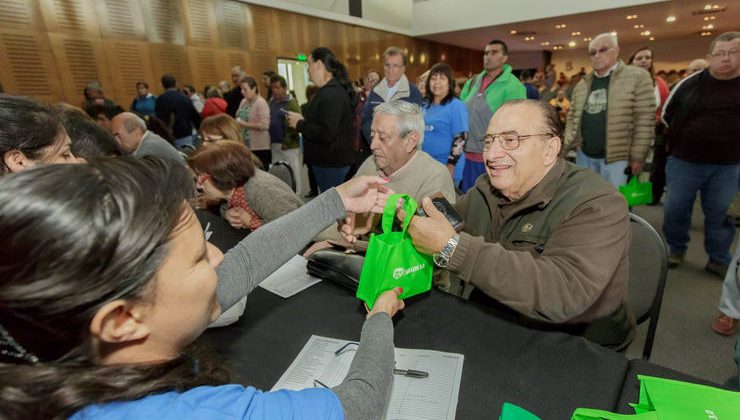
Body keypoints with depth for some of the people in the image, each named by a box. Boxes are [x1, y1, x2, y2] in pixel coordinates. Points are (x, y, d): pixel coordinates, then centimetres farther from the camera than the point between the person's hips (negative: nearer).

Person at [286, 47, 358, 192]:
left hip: (331, 165, -10)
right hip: (331, 160, 10)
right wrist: (303, 120, 9)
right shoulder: (332, 90, 15)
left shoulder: (332, 94, -18)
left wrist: (299, 124, -13)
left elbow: (326, 134, -27)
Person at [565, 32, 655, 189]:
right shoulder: (582, 84, 13)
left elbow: (644, 121, -8)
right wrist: (569, 143, 1)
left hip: (617, 157, -5)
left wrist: (637, 156, -11)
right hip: (584, 156, 5)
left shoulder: (637, 77, -3)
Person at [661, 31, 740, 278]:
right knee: (675, 209, 6)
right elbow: (667, 115, 9)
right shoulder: (690, 83, -3)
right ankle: (676, 249, 26)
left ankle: (719, 260, 25)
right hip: (684, 161, 0)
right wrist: (684, 138, 9)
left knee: (719, 214, 10)